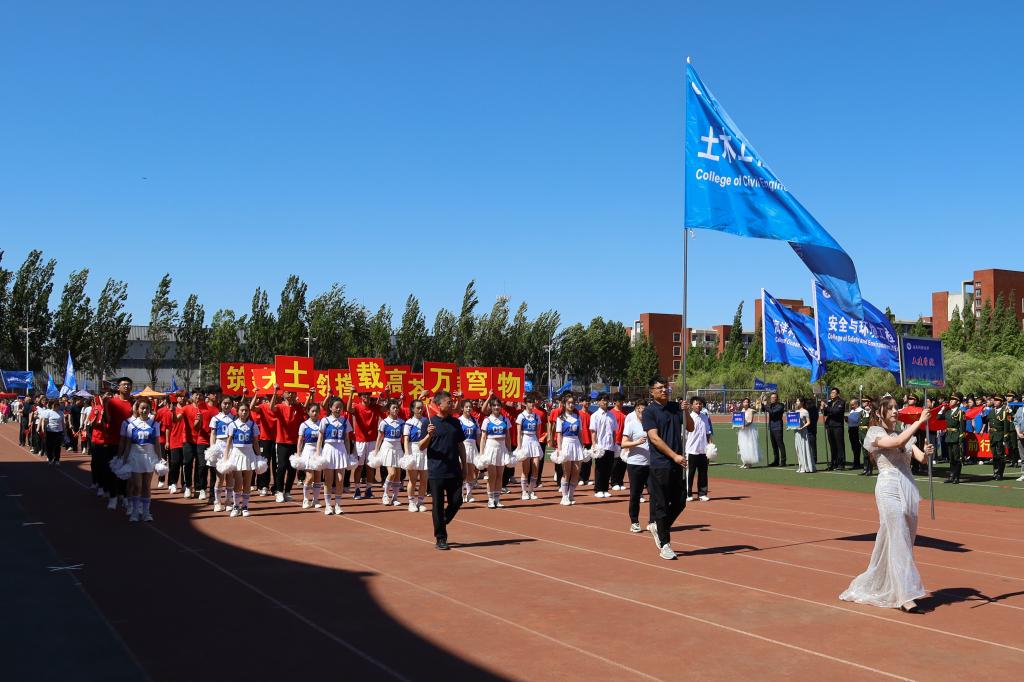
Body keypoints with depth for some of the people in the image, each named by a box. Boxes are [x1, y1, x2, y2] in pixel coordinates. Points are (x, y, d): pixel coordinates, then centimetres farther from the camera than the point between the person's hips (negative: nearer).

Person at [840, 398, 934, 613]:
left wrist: (927, 452, -16)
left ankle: (874, 587, 24)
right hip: (889, 489, -7)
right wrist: (919, 421, -20)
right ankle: (906, 596, -9)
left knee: (906, 541, 11)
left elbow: (920, 457, 7)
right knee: (898, 541, -10)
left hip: (908, 489, 7)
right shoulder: (875, 433, -2)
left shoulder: (904, 433, 19)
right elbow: (897, 442, -22)